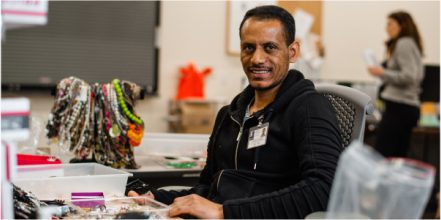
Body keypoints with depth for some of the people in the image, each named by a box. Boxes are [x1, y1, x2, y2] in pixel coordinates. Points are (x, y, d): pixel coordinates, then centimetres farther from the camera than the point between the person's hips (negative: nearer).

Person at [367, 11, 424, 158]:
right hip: (409, 106, 10)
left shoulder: (404, 43, -9)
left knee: (380, 155, -12)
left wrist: (382, 73, -11)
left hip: (398, 107, -10)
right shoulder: (410, 44, 20)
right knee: (398, 157, 11)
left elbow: (409, 76, -18)